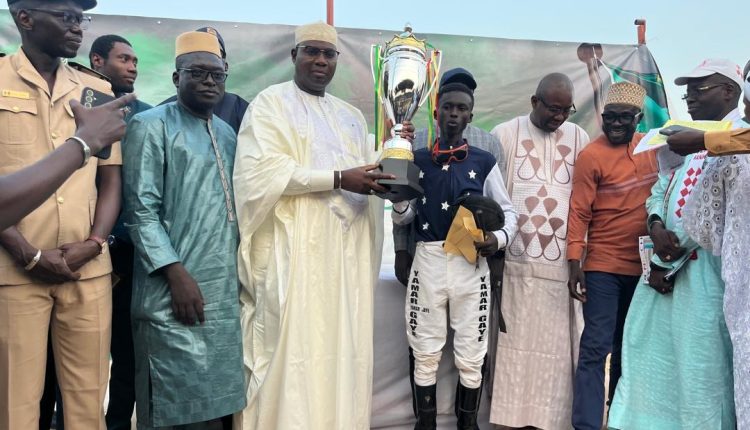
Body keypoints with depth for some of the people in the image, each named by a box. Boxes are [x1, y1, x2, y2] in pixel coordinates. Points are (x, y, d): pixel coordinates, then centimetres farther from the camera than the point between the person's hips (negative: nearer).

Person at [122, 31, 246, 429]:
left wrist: (243, 272, 14)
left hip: (226, 291, 6)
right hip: (175, 292, -6)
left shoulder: (227, 133, 18)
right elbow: (141, 212, -9)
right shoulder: (151, 126, -1)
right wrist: (177, 274, -16)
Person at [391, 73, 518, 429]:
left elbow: (507, 210, 9)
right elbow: (401, 218, 8)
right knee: (425, 353, 9)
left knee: (471, 358, 7)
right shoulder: (417, 159, 8)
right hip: (428, 260, 1)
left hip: (471, 263, -1)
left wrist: (499, 238, -11)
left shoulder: (484, 162, 5)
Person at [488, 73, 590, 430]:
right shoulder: (505, 134, 2)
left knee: (557, 346, 5)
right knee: (517, 343, 3)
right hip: (518, 259, -2)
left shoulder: (579, 138, 9)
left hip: (563, 260, 2)